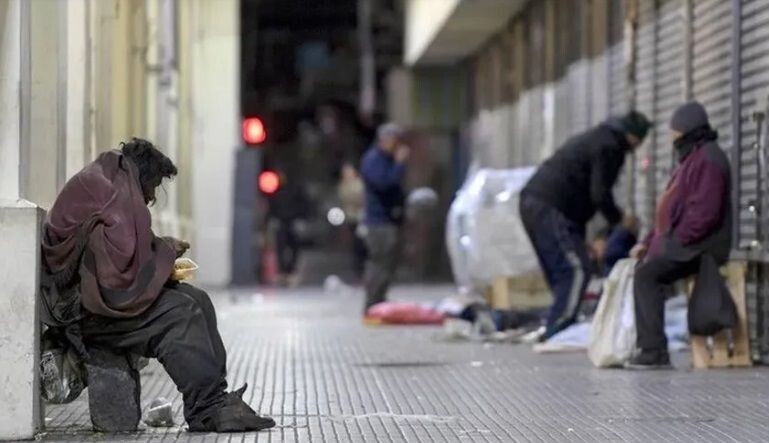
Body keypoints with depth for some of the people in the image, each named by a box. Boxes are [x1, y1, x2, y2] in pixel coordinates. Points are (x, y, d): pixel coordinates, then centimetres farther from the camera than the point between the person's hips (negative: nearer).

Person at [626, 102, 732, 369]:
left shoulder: (708, 159, -13)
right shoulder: (691, 158, 22)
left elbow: (704, 213, -24)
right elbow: (672, 211, 21)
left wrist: (675, 241, -19)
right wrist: (649, 242, 11)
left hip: (700, 247, -11)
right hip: (684, 246, 11)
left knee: (647, 275, -24)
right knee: (637, 272, 7)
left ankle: (654, 351, -25)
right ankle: (646, 347, 2)